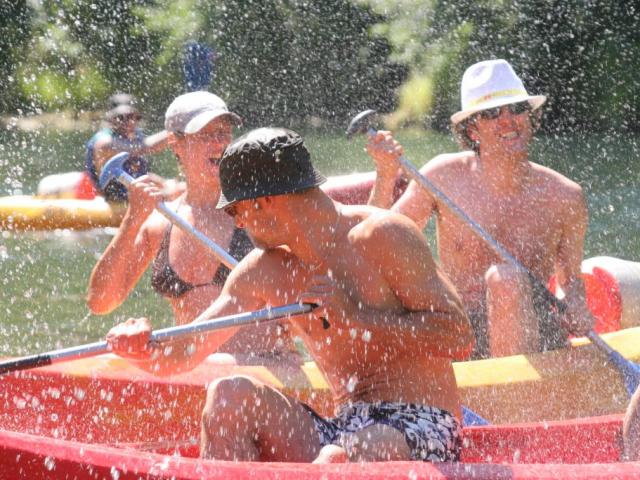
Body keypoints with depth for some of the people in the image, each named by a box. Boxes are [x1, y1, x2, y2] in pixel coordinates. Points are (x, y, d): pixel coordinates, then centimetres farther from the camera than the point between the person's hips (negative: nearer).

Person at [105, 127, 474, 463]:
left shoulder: (382, 236, -8)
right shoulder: (267, 272, 10)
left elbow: (460, 338, -13)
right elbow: (179, 358, 10)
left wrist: (357, 317, -18)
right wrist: (143, 348, -13)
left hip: (423, 433, -6)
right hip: (347, 432, 7)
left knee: (337, 460, -38)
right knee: (230, 395, -13)